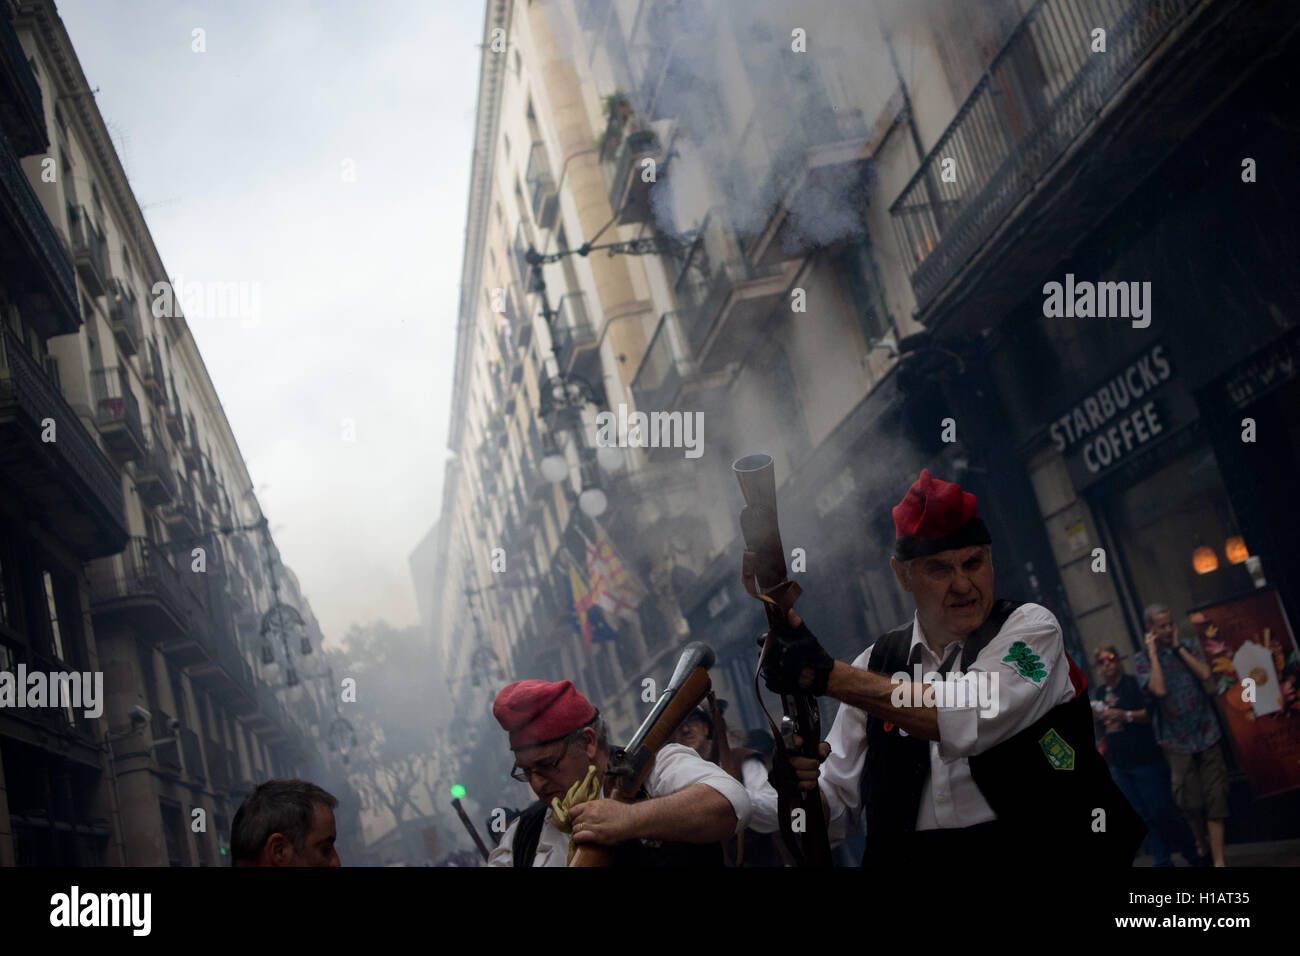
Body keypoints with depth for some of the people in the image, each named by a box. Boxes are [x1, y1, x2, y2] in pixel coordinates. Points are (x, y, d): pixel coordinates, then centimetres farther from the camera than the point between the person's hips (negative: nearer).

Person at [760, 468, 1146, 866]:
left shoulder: (1030, 629, 2)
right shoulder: (877, 663, 11)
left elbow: (970, 722, -17)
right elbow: (836, 800, 12)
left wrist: (827, 674, -18)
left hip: (1032, 852, -3)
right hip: (914, 856, 3)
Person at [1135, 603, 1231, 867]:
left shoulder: (1187, 646, 7)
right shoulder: (1142, 660, -2)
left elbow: (1205, 674, -8)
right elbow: (1159, 689, -19)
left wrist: (1177, 648, -6)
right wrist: (1154, 653, -14)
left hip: (1207, 733, 2)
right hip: (1177, 741, -2)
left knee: (1215, 798, -1)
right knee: (1190, 802, 0)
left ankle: (1218, 860, 4)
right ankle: (1201, 842, 30)